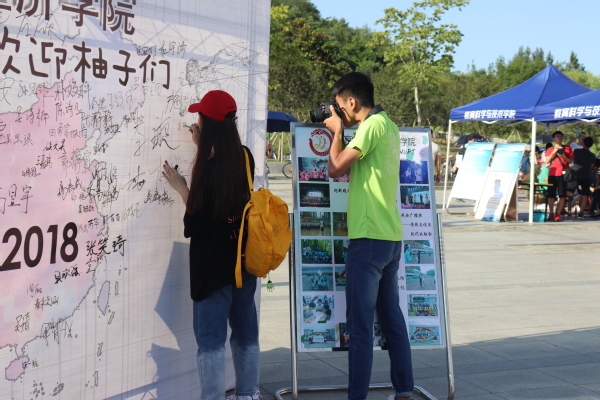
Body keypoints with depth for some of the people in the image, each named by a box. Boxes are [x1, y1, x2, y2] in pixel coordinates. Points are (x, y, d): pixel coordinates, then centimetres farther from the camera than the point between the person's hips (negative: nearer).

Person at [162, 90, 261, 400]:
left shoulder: (207, 166, -18)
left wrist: (180, 187, -6)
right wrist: (203, 148, 22)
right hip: (244, 259, 7)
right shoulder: (244, 157, 2)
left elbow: (198, 222, -17)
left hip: (214, 263, -7)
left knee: (211, 338, 0)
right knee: (245, 333, 15)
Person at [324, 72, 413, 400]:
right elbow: (356, 168, 20)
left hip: (369, 238, -9)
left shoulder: (372, 125, -12)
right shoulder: (389, 126, 15)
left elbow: (336, 167, -13)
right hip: (392, 237, 9)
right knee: (392, 317, 15)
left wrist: (337, 130, 1)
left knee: (360, 323, -5)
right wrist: (341, 130, 15)